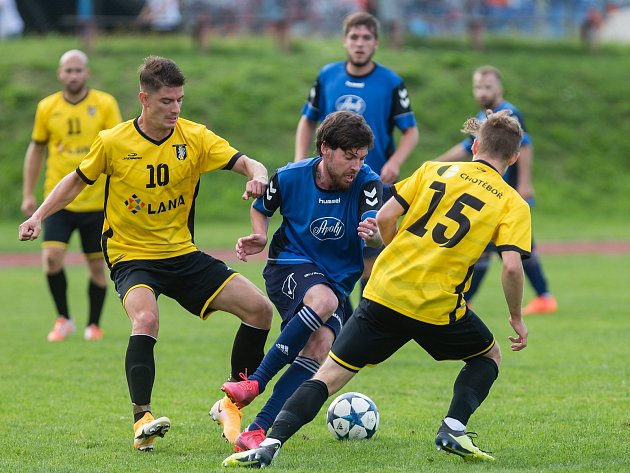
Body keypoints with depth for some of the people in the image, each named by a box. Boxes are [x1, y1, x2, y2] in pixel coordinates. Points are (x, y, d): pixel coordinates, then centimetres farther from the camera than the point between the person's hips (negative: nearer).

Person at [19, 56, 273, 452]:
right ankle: (143, 419, -33)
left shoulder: (195, 137, -4)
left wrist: (257, 176, -37)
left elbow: (243, 162, -13)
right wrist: (39, 216, -4)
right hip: (131, 256, -4)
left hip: (184, 254, 4)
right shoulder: (114, 143, -8)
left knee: (260, 309, -6)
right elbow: (77, 181, 7)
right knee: (146, 318, -35)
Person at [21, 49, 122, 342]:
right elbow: (36, 150, 12)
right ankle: (63, 320, 4)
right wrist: (28, 194, 8)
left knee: (97, 266, 4)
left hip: (96, 201, -1)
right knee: (52, 257, -15)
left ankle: (94, 324, 22)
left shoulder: (105, 104, -3)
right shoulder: (47, 108, 3)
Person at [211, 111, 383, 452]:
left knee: (319, 347, -26)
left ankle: (256, 432, -27)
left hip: (337, 281, 2)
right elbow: (260, 208, 14)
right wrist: (260, 237, -7)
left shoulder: (367, 183, -11)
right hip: (289, 267, -2)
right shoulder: (290, 177, -8)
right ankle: (255, 382, -33)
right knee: (323, 299, -36)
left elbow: (378, 236, -28)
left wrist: (372, 234, -53)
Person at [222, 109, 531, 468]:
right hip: (438, 309, -2)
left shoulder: (434, 170, 12)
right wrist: (517, 318, 5)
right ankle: (454, 430, 7)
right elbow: (512, 266, -9)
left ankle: (270, 444, -12)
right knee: (489, 355, 26)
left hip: (385, 291, 2)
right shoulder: (513, 204, 3)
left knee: (330, 374, 5)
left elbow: (384, 218, 7)